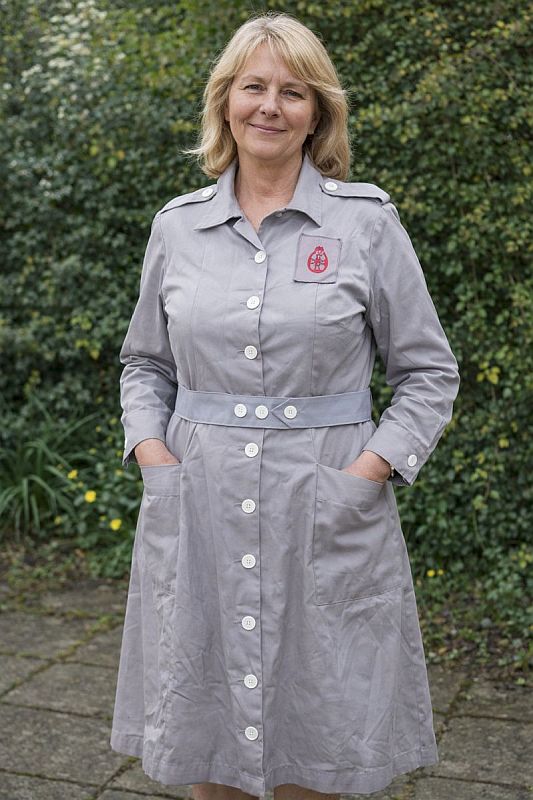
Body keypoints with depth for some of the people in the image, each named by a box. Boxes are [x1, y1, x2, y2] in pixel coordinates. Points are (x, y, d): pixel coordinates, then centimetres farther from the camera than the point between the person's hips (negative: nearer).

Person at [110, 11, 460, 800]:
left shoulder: (367, 220, -2)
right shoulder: (177, 225, 6)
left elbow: (429, 372, 2)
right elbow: (145, 361, 16)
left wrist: (368, 472, -10)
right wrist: (152, 454, 0)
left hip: (326, 514, -2)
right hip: (197, 512, 3)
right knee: (204, 735, 13)